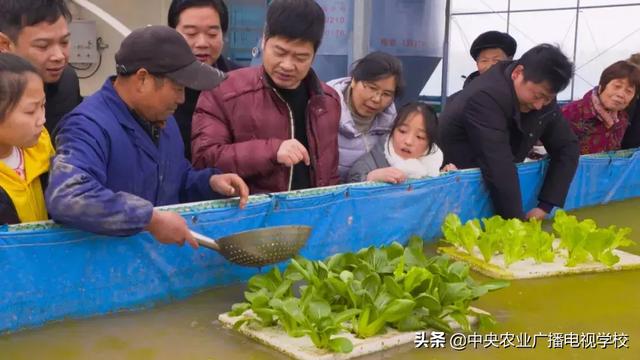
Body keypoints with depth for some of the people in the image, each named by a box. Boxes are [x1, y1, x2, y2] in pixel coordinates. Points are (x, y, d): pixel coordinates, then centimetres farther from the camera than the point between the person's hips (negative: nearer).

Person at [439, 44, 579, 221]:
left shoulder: (544, 100, -6)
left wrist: (545, 206, -11)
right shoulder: (485, 97, -28)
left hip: (495, 191, 6)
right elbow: (499, 167, -33)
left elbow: (567, 148, -1)